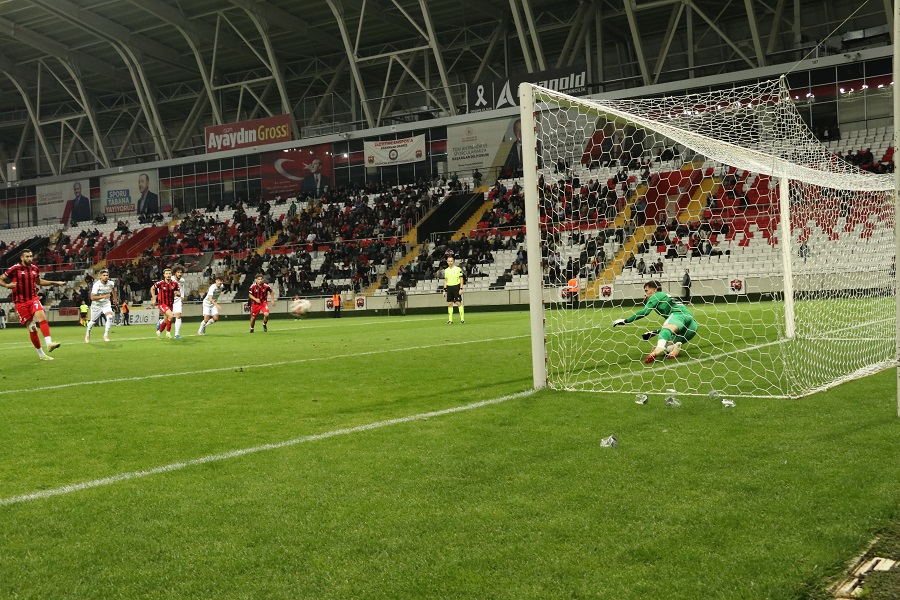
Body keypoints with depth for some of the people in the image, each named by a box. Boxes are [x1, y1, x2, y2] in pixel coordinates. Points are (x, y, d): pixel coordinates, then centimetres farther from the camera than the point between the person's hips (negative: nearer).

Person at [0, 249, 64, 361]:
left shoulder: (35, 269, 7)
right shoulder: (14, 269, -7)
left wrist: (55, 283, 21)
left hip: (33, 299, 3)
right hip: (21, 302, -3)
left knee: (42, 317, -26)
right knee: (31, 328, -2)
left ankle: (49, 344, -36)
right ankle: (41, 354, 8)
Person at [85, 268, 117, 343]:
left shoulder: (111, 283, -11)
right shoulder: (97, 285, -26)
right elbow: (92, 297, -27)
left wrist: (114, 298, 24)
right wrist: (103, 296, -35)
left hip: (106, 304, 3)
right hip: (96, 305, -3)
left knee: (110, 317, -23)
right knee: (93, 321, 14)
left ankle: (106, 335, -9)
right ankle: (88, 333, 45)